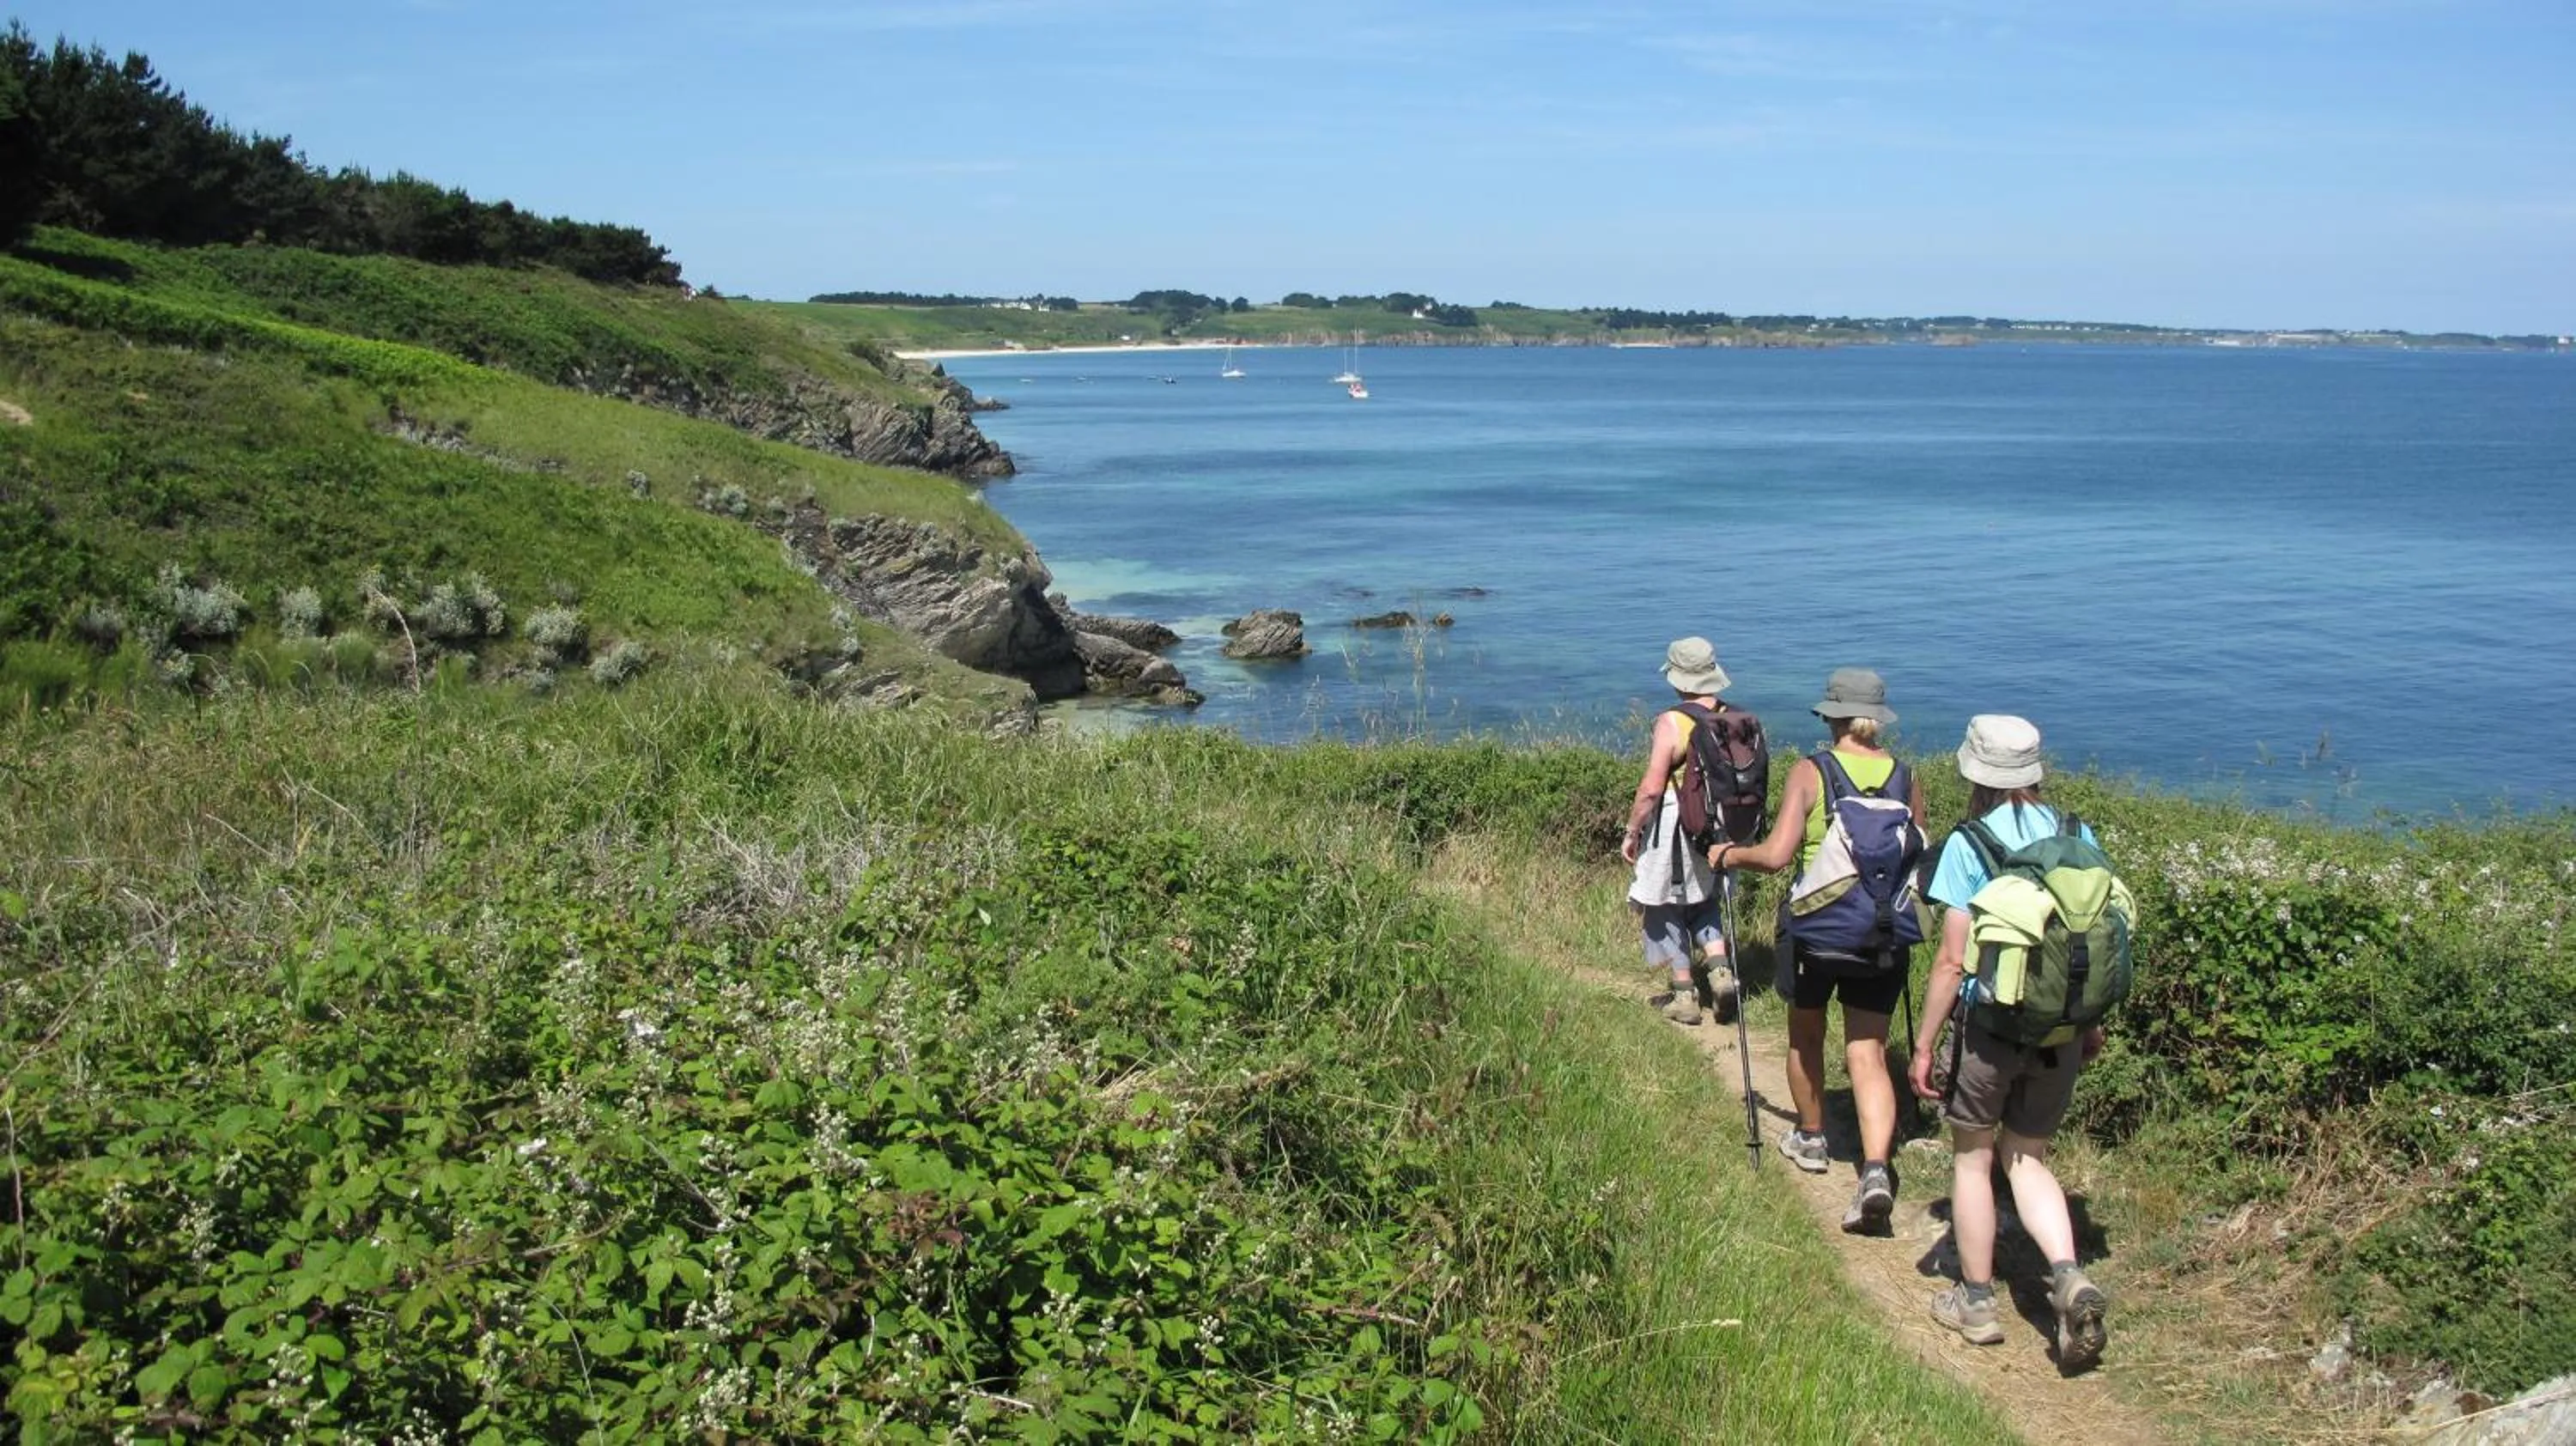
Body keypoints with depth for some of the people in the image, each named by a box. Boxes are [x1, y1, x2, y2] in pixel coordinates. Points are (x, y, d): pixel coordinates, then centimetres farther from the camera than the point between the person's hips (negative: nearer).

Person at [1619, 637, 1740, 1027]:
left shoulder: (1672, 722, -19)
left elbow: (1652, 788, -19)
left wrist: (1631, 831, -7)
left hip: (1674, 829, -6)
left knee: (1665, 908, 11)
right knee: (1703, 902, 26)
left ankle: (1685, 997, 14)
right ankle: (1721, 969, 7)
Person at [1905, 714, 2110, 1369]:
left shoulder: (1968, 847, -13)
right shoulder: (2078, 838, 1)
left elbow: (1953, 959, -13)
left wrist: (1924, 1044, -5)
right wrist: (2092, 1022, 20)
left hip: (1992, 1024, -4)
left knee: (1972, 1158, 14)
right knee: (2029, 1158, 19)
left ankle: (1976, 1301, 23)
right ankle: (2068, 1276, -3)